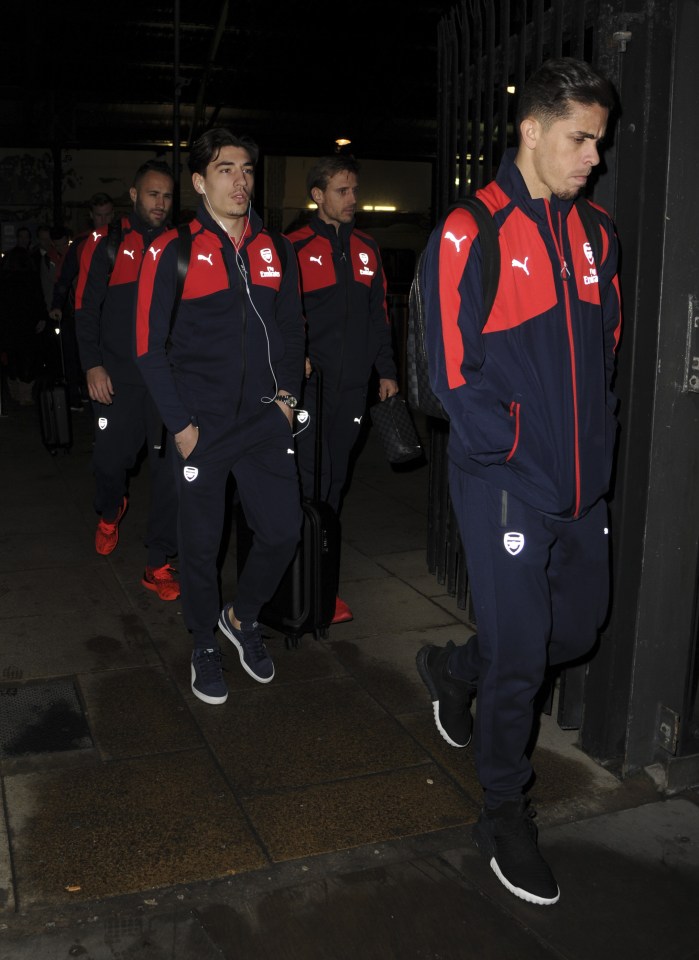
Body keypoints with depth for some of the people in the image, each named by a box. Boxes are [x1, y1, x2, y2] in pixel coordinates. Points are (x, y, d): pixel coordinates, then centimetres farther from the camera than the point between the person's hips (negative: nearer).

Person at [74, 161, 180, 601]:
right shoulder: (106, 243, 3)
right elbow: (87, 309, 1)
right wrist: (93, 365, -7)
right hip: (117, 376, -1)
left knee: (171, 469, -2)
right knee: (111, 458, 5)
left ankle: (159, 564, 7)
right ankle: (111, 511, 41)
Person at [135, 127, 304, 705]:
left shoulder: (275, 249, 9)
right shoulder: (173, 252, -4)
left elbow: (292, 328, 18)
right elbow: (150, 346, -5)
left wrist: (287, 393, 6)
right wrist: (180, 424, -9)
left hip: (265, 420, 4)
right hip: (201, 424, -4)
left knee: (283, 531, 4)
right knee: (202, 542, 6)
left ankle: (243, 617, 32)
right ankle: (205, 646, 28)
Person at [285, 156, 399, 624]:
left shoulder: (367, 250, 14)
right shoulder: (295, 248, -3)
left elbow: (379, 315, 18)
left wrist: (386, 370, 15)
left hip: (353, 386, 5)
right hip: (309, 385, -5)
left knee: (335, 479, 11)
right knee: (312, 479, -7)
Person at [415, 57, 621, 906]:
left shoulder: (593, 234, 10)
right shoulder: (468, 235, -10)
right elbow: (454, 371, -12)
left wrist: (593, 436, 6)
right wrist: (517, 448, -12)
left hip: (581, 485, 7)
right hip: (505, 486, -7)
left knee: (578, 630, 17)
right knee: (519, 657, 1)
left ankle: (453, 669, 42)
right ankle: (504, 816, 23)